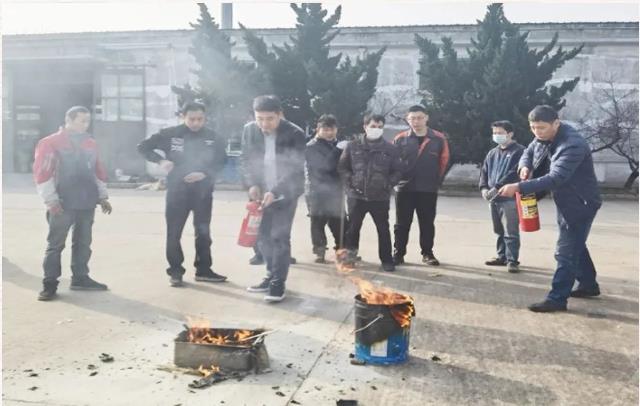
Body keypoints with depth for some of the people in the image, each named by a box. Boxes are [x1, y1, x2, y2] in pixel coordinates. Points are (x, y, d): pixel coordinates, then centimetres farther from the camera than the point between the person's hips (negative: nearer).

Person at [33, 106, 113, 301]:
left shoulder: (90, 144, 13)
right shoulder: (51, 143, -6)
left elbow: (98, 171, 18)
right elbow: (42, 174, -9)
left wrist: (102, 196, 14)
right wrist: (51, 200, -14)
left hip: (87, 204, 6)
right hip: (63, 204, -6)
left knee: (83, 243, 11)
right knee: (55, 245, -1)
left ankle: (80, 278, 22)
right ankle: (49, 284, 4)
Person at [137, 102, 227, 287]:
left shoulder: (213, 138, -3)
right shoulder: (169, 134, -5)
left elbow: (221, 161, 3)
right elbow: (143, 147, 2)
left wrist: (205, 173, -14)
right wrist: (160, 160, -14)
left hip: (203, 191, 1)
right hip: (176, 190, -1)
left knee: (203, 232, 9)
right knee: (174, 233, 2)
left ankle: (203, 270, 22)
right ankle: (175, 271, 15)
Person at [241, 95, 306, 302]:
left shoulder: (295, 134, -18)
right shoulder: (249, 130, -4)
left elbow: (296, 169, -19)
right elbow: (245, 159, 5)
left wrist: (275, 192, -28)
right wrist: (252, 184, -11)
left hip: (285, 193, -5)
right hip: (261, 193, 5)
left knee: (280, 237, -6)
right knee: (263, 237, 11)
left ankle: (278, 283, 4)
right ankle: (272, 276, 26)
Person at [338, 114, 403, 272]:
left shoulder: (390, 148, 2)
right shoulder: (353, 146, 1)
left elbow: (397, 171, 7)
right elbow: (342, 167, 6)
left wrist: (388, 184, -6)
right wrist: (350, 182, -5)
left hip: (380, 198, 0)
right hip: (356, 196, 0)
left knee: (383, 229, 6)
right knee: (353, 227, 10)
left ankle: (387, 260, 16)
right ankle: (349, 256, 27)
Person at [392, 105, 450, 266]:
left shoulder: (438, 139, -1)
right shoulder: (400, 139, -1)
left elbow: (444, 161, 8)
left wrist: (436, 181, 9)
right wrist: (397, 179, 2)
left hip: (428, 190, 0)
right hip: (404, 189, 0)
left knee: (427, 223, 9)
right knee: (402, 224, 6)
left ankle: (427, 253, 21)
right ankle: (398, 253, 15)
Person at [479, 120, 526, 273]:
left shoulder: (518, 151, -5)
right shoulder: (492, 153, 18)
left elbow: (514, 173, -16)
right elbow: (484, 172, 16)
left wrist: (496, 188, -22)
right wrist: (484, 188, -4)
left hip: (510, 198, -7)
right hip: (494, 199, 7)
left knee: (511, 232, -7)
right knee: (499, 231, 16)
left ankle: (512, 260, -3)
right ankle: (501, 256, 26)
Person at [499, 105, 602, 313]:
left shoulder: (573, 145, -31)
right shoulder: (543, 137, -3)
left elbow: (555, 178, -39)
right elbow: (528, 152, 14)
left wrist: (518, 187, -45)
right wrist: (525, 166, -11)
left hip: (580, 203, -9)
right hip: (564, 201, 9)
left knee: (566, 251, -8)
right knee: (575, 245, 21)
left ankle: (557, 299, -3)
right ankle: (589, 284, 38)